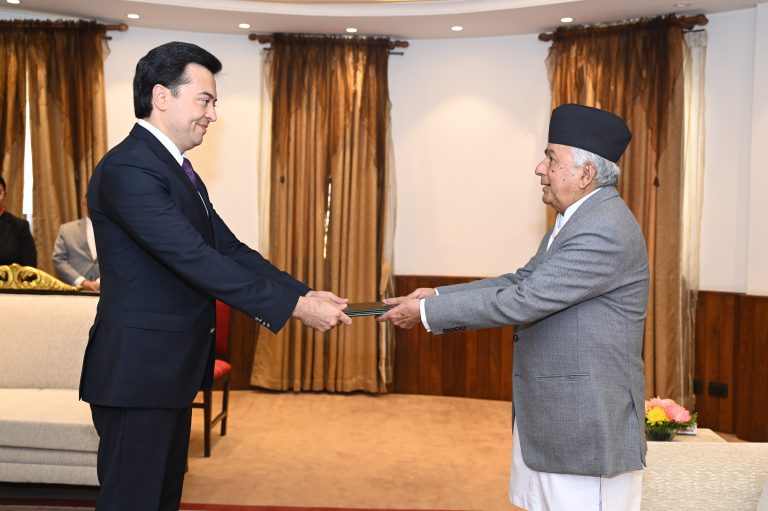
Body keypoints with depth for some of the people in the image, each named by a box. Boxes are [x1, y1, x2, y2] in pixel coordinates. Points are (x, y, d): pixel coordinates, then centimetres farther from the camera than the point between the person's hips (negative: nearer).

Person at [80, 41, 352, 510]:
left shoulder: (177, 169, 13)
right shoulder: (127, 168, -19)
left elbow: (228, 249, 8)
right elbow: (196, 260, -26)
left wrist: (305, 293, -3)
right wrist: (294, 307, -24)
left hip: (171, 368, 10)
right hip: (137, 372, -10)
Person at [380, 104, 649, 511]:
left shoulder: (606, 231, -21)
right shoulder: (578, 219, 12)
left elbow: (521, 301, -24)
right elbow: (520, 282, 12)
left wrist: (427, 312, -16)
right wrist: (438, 295, 2)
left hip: (585, 429, -9)